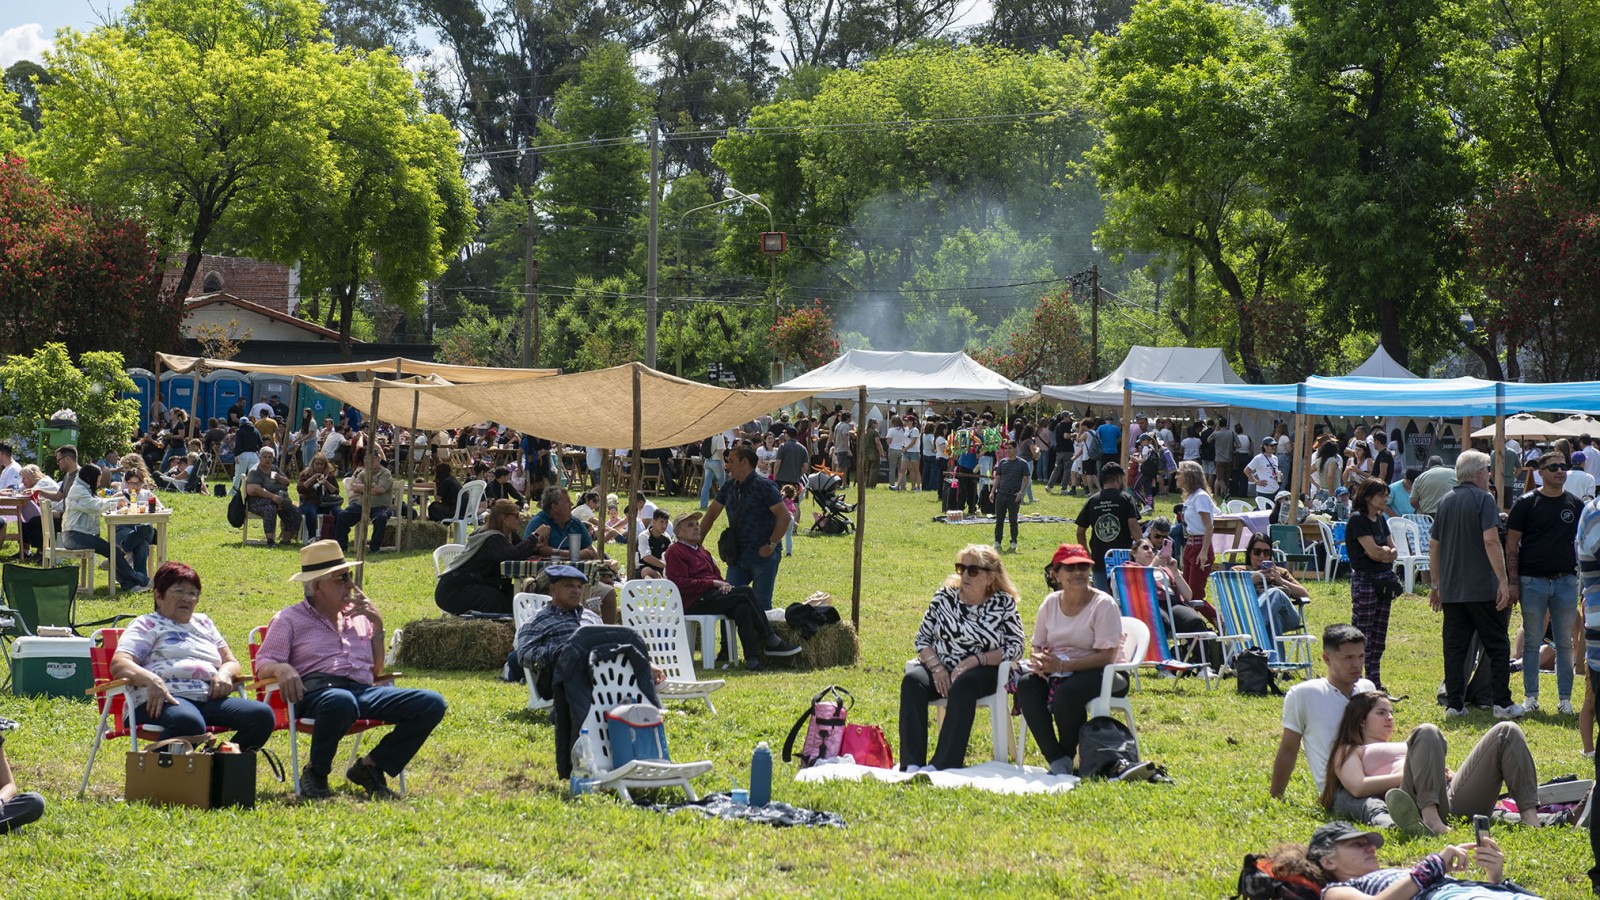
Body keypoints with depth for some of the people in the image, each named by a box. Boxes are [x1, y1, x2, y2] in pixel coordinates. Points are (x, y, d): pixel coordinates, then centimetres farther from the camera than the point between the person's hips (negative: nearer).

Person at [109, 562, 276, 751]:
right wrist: (150, 679, -22)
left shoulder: (204, 623, 33)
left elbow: (231, 662, 31)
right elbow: (118, 664, 0)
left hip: (209, 698, 6)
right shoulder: (147, 624, 15)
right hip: (163, 700, -6)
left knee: (263, 715, -23)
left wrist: (225, 673, 4)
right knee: (190, 723, -43)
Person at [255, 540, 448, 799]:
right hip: (317, 690, -5)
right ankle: (315, 774, -18)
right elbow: (263, 664, 5)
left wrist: (377, 625, 16)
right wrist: (282, 669, -19)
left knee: (432, 704, -18)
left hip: (364, 691, 5)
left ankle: (370, 767, -8)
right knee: (341, 701, -45)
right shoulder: (290, 619, 16)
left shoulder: (358, 617, 28)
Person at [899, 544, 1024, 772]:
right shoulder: (944, 596, 8)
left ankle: (942, 764, -40)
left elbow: (1015, 646, -4)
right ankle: (911, 763, -36)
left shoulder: (1004, 603, 2)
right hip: (941, 669, 3)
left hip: (982, 672, -3)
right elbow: (922, 638, 10)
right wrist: (936, 667, -9)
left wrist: (975, 660, -16)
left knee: (962, 685, -37)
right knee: (912, 680, -29)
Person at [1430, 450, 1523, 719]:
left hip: (1451, 590, 5)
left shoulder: (1445, 502, 12)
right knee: (1497, 646, 3)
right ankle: (1502, 703, 2)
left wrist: (1436, 585, 21)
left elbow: (1433, 546, 14)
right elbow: (1491, 541, -18)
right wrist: (1503, 580, -17)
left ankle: (1454, 704, 4)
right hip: (1482, 588, -5)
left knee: (1454, 647, 6)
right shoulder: (1483, 499, -7)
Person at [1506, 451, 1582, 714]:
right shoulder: (1526, 503, -1)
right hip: (1533, 581, -2)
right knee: (1532, 641, 4)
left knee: (1565, 643, 5)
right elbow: (1511, 545, -1)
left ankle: (1565, 698, 12)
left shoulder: (1575, 505, 8)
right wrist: (1513, 582, -7)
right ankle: (1530, 695, 12)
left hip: (1565, 581, 2)